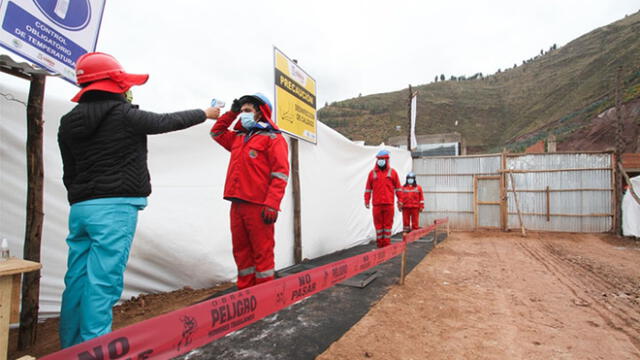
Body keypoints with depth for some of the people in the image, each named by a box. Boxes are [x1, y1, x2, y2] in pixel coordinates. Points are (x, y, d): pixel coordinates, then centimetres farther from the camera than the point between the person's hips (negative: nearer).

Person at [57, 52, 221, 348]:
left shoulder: (69, 122, 13)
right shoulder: (124, 115, -6)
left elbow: (69, 173, 16)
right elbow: (168, 121, 5)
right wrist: (205, 113, 20)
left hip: (80, 208, 7)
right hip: (115, 207, -7)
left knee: (77, 281, 12)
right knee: (102, 282, -6)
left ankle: (71, 347, 23)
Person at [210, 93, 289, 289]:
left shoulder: (273, 138, -2)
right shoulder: (238, 138, 21)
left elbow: (280, 174, -11)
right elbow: (217, 133, 37)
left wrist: (272, 205, -20)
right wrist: (231, 112, 24)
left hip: (258, 206, -7)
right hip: (237, 204, 8)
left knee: (262, 251, -2)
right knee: (241, 250, 12)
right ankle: (245, 290, 24)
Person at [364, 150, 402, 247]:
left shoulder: (392, 172, 7)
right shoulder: (372, 173, 7)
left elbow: (398, 188, 10)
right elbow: (368, 188, 8)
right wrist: (366, 201, 2)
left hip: (389, 204, -1)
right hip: (377, 204, 1)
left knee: (388, 224, 2)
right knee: (378, 224, 5)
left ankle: (387, 244, 11)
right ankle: (380, 244, 14)